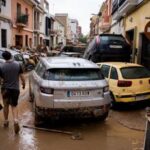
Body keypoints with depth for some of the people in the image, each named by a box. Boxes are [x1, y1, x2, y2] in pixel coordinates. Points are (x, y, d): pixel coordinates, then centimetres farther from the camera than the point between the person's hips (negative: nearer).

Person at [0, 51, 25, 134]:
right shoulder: (18, 65, -7)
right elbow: (22, 77, -4)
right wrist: (24, 84, 12)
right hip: (15, 89, 0)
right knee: (14, 106, 10)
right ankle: (16, 120, -12)